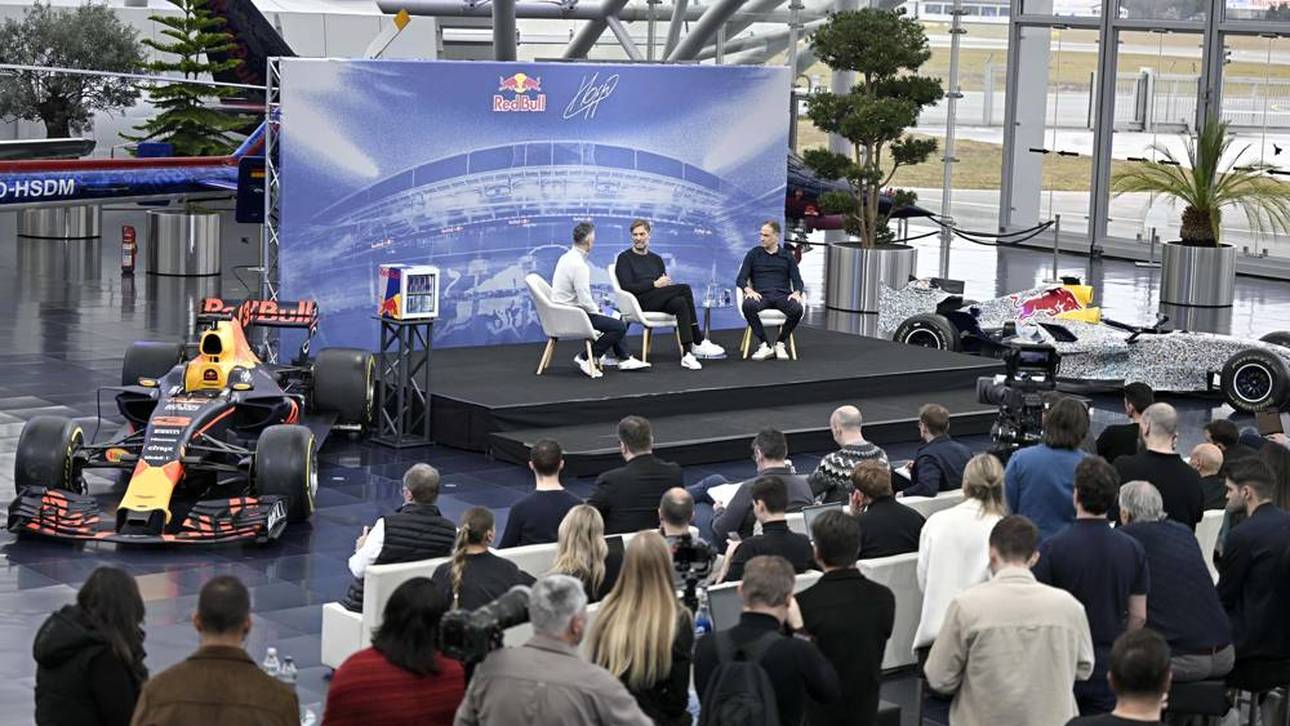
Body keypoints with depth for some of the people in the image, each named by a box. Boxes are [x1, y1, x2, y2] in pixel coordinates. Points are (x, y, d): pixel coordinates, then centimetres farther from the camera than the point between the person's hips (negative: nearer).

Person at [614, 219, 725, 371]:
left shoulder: (656, 259, 25)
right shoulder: (624, 258, 6)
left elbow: (666, 285, 20)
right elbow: (627, 287, -8)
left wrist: (665, 283, -5)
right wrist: (654, 284, -13)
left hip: (660, 301, 6)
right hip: (639, 302, -6)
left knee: (680, 302, -30)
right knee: (685, 288, -25)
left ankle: (687, 354, -36)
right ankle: (699, 342, -23)